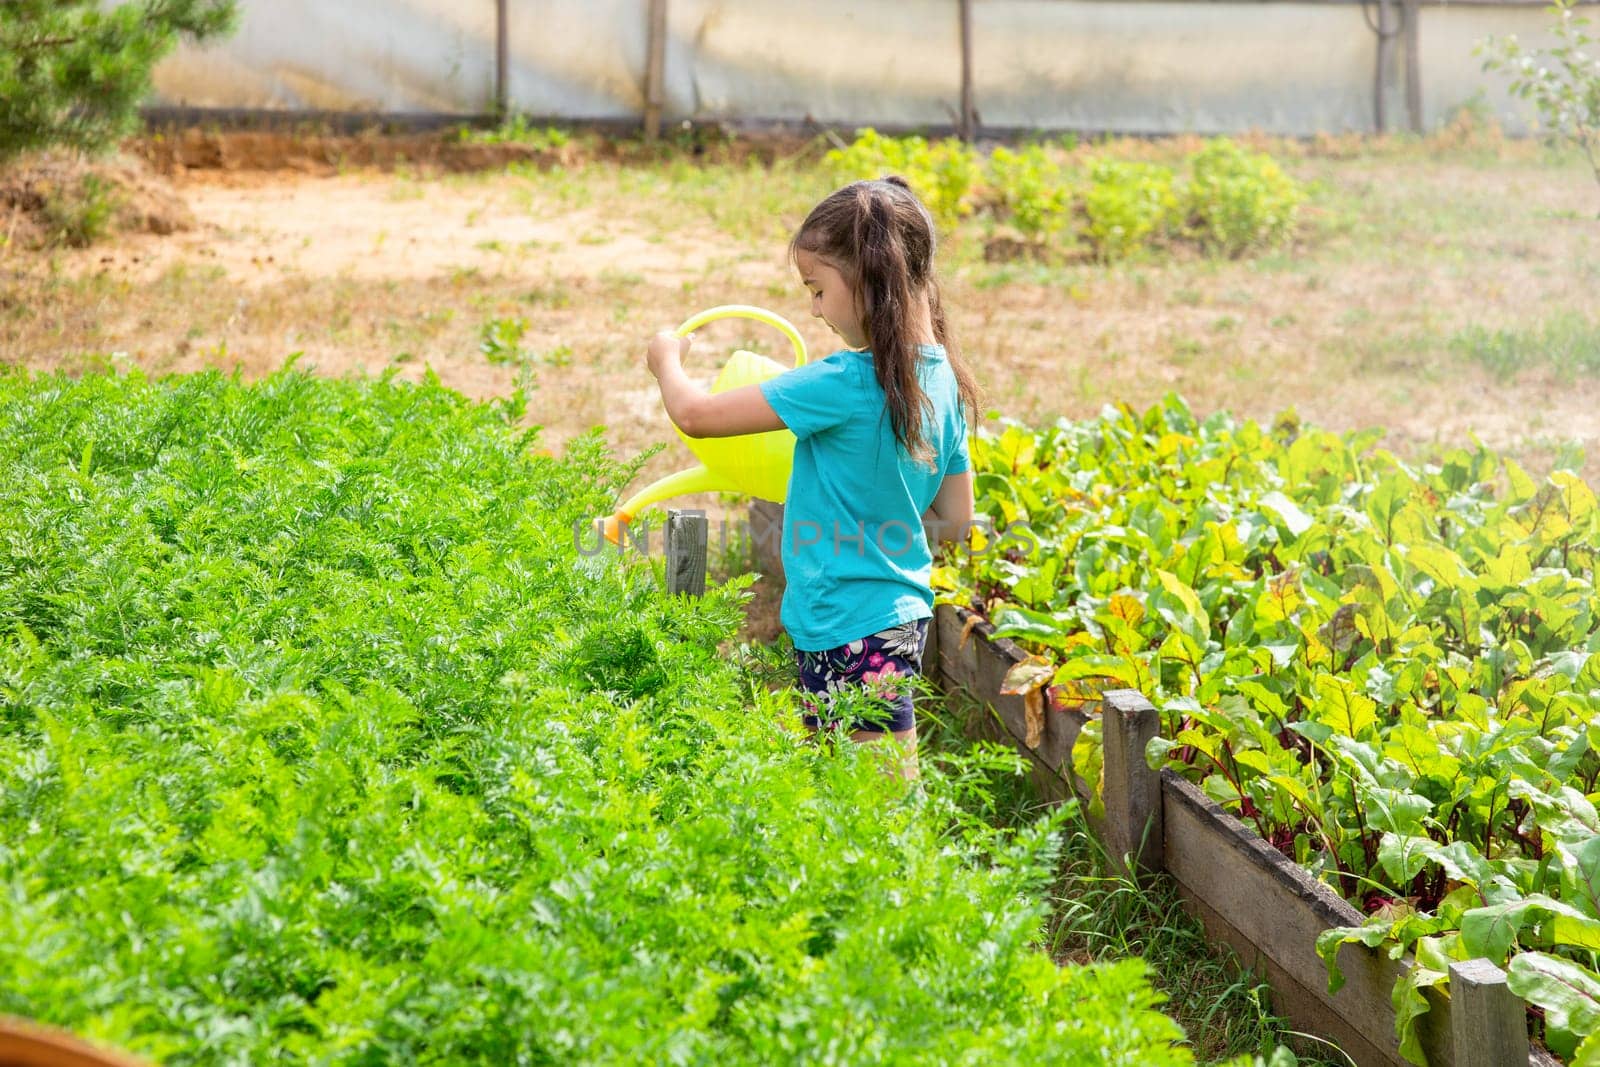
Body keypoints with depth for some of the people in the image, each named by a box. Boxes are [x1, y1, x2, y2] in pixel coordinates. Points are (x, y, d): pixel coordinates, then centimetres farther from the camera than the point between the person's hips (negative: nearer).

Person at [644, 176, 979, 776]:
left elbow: (694, 415, -15)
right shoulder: (942, 378, 5)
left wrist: (667, 357, 5)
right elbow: (954, 522, 14)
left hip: (851, 631, -9)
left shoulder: (847, 383, -21)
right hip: (903, 614, 9)